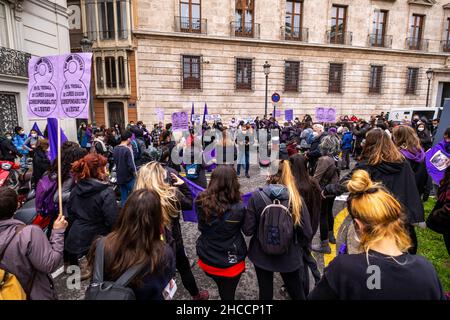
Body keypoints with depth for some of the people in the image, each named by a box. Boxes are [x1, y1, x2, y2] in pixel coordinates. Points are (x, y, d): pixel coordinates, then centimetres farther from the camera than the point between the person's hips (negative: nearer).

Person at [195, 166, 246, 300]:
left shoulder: (201, 201, -19)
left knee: (222, 288, 32)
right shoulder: (237, 209, -28)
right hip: (230, 263, -2)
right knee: (228, 294, 23)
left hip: (207, 259, 2)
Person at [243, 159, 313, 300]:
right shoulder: (296, 199, -16)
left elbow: (248, 230, -15)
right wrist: (299, 248, 9)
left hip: (261, 255, 0)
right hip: (289, 257, 0)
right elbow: (307, 233, -12)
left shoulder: (256, 197, -18)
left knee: (265, 293, 24)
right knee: (298, 293, 24)